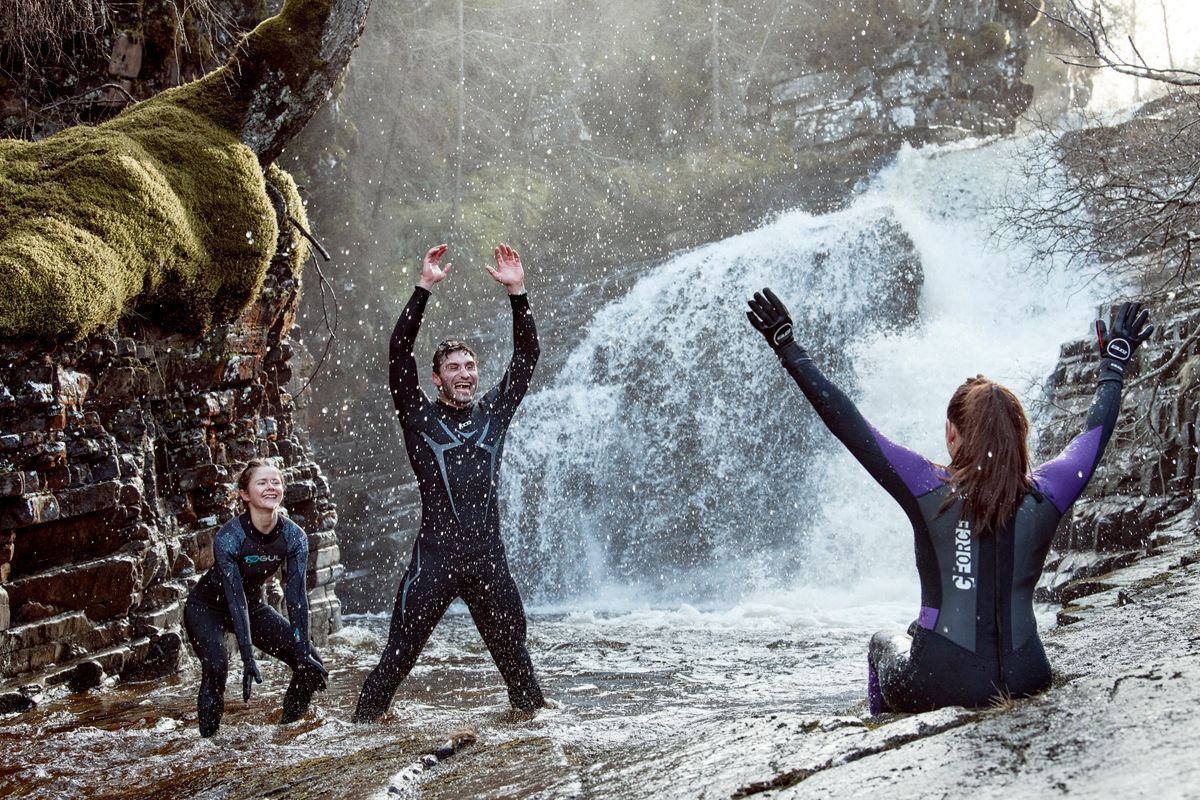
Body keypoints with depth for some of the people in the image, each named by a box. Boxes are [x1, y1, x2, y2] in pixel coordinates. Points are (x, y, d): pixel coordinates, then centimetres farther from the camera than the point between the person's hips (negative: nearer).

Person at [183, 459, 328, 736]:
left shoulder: (294, 536, -19)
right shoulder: (228, 537, -31)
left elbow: (297, 596, -20)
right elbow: (235, 599, -32)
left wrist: (304, 652, -26)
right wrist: (248, 659, -36)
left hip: (254, 606, 5)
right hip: (207, 608, -5)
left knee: (311, 666, -5)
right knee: (216, 667, -32)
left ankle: (288, 724, 16)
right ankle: (208, 737, -13)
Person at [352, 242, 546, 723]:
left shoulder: (494, 413, 11)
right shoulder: (420, 417, 3)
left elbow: (527, 356, 7)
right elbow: (399, 353, -7)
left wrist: (516, 294, -3)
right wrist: (424, 289, -13)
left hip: (488, 557, 3)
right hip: (434, 556, -3)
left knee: (511, 643, 12)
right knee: (401, 649, -3)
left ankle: (527, 706, 31)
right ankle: (366, 716, 8)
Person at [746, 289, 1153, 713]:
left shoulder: (930, 491, -11)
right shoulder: (1043, 497, -3)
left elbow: (848, 425, -8)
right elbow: (1095, 432, 15)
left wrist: (788, 347, -1)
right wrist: (1114, 363, 32)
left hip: (942, 687, -3)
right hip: (1024, 681, 3)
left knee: (884, 642, 31)